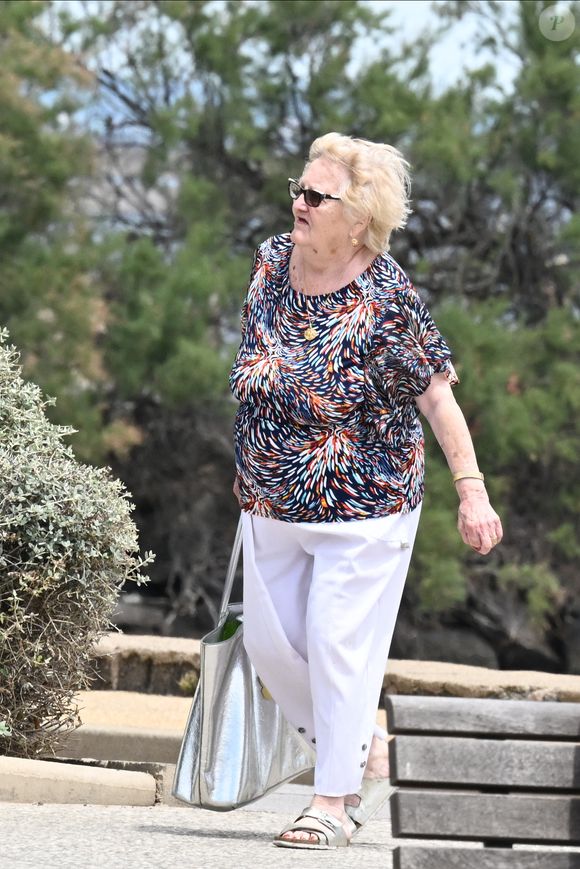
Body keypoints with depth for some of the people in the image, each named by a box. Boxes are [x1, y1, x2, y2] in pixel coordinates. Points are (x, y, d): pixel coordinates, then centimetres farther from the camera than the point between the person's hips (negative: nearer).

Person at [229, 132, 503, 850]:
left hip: (362, 509, -7)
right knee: (270, 642, 9)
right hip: (273, 508, 7)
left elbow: (437, 396, -16)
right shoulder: (271, 261, 0)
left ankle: (334, 800, 9)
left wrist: (471, 490, -20)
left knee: (339, 645, -5)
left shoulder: (387, 300, -19)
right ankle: (368, 754, 30)